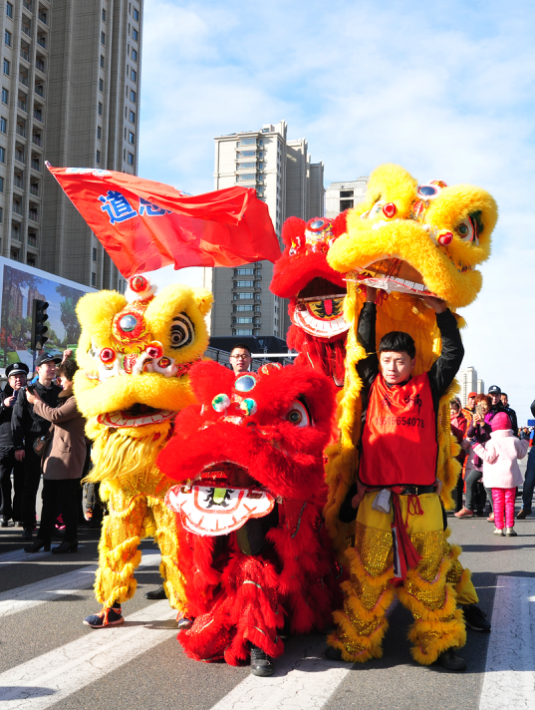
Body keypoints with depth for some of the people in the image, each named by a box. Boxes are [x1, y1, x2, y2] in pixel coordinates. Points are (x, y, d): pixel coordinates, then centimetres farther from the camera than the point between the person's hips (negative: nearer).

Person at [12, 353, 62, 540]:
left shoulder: (59, 392, 8)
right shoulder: (28, 391, 1)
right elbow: (17, 419, -1)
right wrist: (18, 446, -6)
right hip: (33, 444, -2)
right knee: (30, 486, 2)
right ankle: (28, 526, 9)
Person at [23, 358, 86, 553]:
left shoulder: (79, 400, -15)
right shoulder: (66, 398, 19)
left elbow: (56, 415, -22)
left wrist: (36, 402, -10)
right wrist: (46, 438, 13)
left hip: (68, 456, -10)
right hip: (54, 453, 10)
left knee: (67, 501, -2)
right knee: (49, 499, 11)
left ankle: (70, 541, 8)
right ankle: (43, 538, 17)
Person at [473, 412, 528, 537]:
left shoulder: (491, 442, -8)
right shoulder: (514, 441, 3)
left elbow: (489, 458, -14)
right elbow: (521, 454, 15)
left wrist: (478, 448, -8)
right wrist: (524, 444, 33)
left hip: (496, 477, -2)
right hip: (511, 476, 2)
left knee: (498, 503, 3)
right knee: (509, 502, 6)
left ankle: (499, 528, 3)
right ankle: (509, 527, 3)